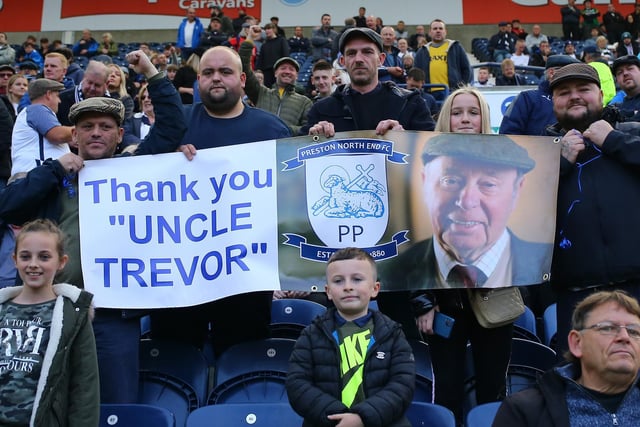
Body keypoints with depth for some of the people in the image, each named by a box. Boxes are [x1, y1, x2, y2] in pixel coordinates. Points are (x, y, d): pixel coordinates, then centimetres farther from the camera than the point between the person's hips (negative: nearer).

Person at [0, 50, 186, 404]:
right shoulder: (53, 177, 11)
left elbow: (171, 128, 3)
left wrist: (153, 75, -1)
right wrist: (54, 169, -5)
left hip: (117, 312, -1)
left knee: (118, 407, 3)